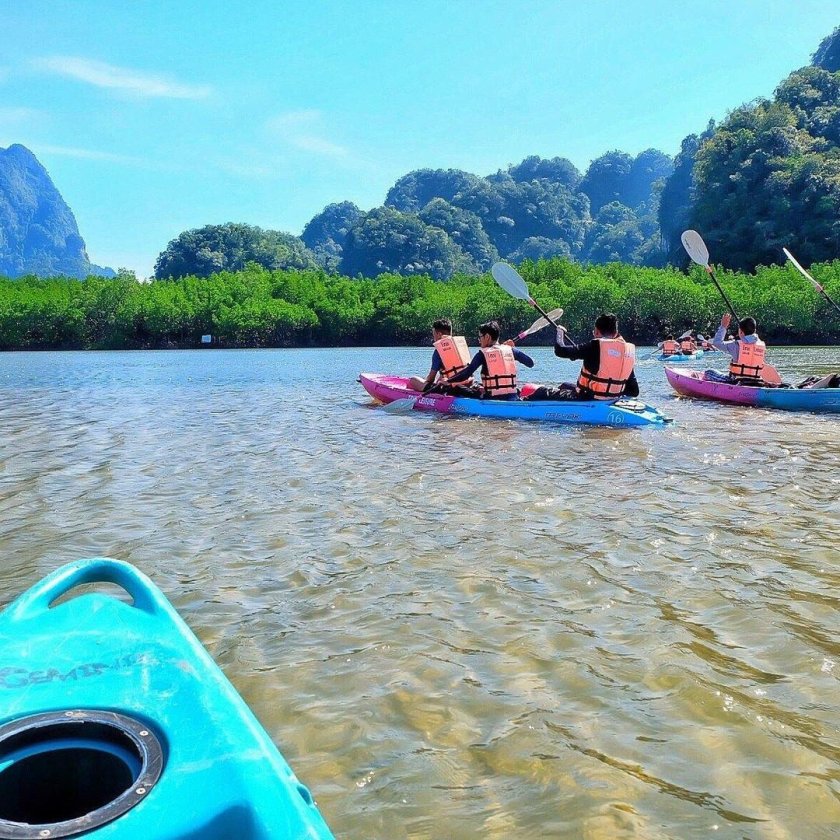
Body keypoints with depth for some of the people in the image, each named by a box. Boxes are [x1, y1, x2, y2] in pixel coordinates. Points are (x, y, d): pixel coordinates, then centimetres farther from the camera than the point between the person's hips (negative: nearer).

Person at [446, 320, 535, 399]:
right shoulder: (510, 350, 8)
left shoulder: (482, 354, -3)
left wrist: (448, 381, 3)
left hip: (492, 399, -4)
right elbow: (530, 363, 18)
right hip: (512, 398, 4)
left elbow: (466, 374, -9)